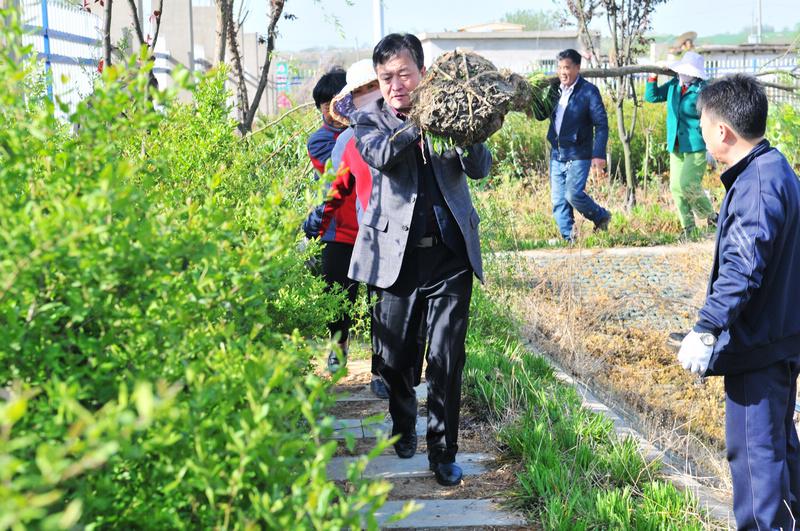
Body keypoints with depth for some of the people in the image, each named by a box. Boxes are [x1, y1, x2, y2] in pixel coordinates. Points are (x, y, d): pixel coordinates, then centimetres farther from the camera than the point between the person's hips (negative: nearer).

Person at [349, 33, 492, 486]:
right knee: (395, 358, 12)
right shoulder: (370, 119, 4)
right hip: (398, 256, 1)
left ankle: (444, 452, 13)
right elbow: (381, 155, -18)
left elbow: (480, 168, -6)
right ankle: (404, 428, 39)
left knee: (447, 359, -1)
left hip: (450, 254, 0)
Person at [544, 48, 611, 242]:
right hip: (556, 154, 6)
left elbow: (601, 124, -8)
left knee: (573, 194, -15)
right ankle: (569, 238, 13)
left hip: (578, 155, -6)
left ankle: (601, 217, 11)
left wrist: (599, 154, -16)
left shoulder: (589, 91, -6)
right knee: (558, 200, 4)